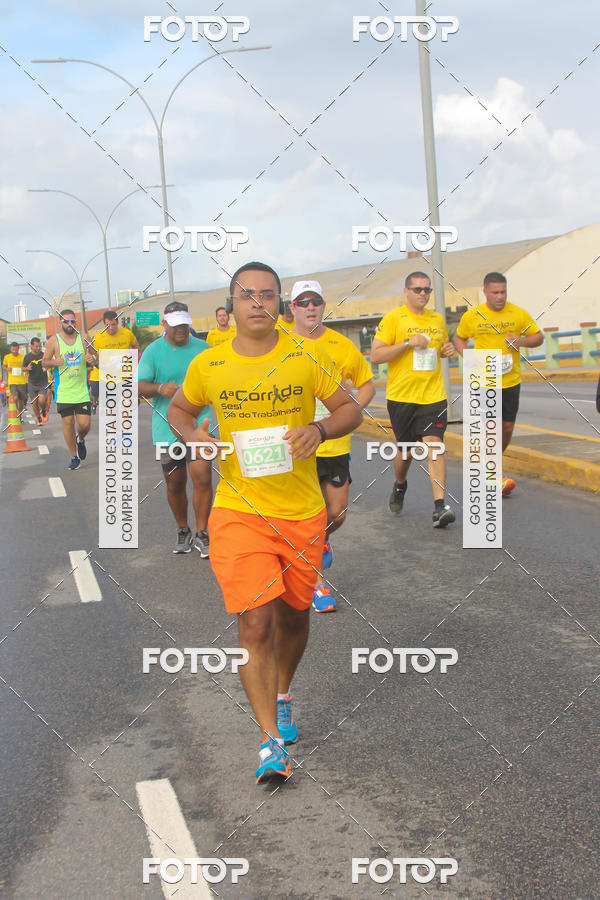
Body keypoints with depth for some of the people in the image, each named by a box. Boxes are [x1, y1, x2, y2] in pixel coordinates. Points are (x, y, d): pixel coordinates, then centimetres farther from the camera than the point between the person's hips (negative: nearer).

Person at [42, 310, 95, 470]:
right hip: (63, 391, -1)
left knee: (85, 424, -4)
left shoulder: (84, 338, 4)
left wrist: (92, 359, -11)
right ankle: (74, 457, 15)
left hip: (82, 390, 1)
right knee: (68, 423, 0)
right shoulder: (54, 340, 0)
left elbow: (94, 358, 13)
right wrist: (54, 362, -18)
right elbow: (44, 362, 4)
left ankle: (80, 439, 32)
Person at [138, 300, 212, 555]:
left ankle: (201, 534, -1)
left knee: (202, 477, -13)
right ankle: (182, 531, 29)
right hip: (167, 427, 0)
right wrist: (161, 388, -27)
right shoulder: (153, 351, 0)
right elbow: (140, 386, -8)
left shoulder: (202, 348, 7)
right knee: (174, 483, 9)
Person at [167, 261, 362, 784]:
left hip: (302, 511, 2)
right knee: (256, 622, -11)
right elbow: (179, 409, 16)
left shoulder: (306, 357, -3)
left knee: (294, 614, 17)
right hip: (239, 511, -1)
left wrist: (320, 429, -16)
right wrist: (194, 432, -6)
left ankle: (281, 696, 46)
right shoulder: (208, 366, -2)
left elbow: (350, 409, 5)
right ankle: (272, 741, -2)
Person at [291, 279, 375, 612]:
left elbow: (367, 385, 12)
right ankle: (317, 584, 10)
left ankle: (320, 542, 41)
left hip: (334, 443, 3)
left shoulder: (342, 345, 2)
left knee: (338, 510, 6)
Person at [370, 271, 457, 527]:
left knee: (434, 444, -13)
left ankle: (440, 506, -18)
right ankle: (399, 486, 41)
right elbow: (376, 355, -9)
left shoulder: (437, 319, 12)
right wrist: (408, 343, -17)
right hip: (401, 396, -2)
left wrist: (448, 350, 6)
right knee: (405, 449, 10)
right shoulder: (393, 318, -3)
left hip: (433, 395, 2)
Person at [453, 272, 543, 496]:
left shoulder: (518, 314, 1)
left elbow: (538, 337, 8)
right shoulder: (472, 316, -1)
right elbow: (458, 338, 13)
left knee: (507, 427, 8)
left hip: (511, 381, 3)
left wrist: (522, 341, -13)